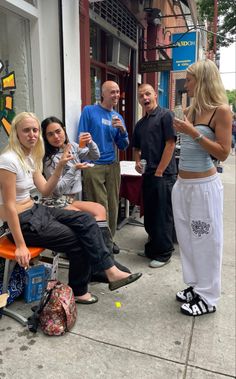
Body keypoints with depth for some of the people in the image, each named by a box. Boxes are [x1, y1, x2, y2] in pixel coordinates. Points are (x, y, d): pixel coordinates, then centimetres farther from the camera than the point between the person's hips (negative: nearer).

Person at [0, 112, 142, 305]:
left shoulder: (30, 157, 7)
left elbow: (45, 190, 6)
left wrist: (60, 166, -5)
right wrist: (21, 245, -22)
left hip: (35, 211, 8)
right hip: (21, 222, -8)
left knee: (86, 220, -5)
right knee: (78, 240, -5)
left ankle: (111, 271, -4)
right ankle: (79, 291, 17)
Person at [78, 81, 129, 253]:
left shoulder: (118, 117, 15)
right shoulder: (89, 111, 1)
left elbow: (123, 146, 14)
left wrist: (123, 130, -3)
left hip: (112, 166, 5)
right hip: (93, 166, -4)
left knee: (113, 206, 7)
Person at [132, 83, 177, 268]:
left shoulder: (165, 115, -6)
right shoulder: (140, 124, 16)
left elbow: (170, 144, -13)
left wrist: (159, 172, -15)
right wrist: (138, 162, 3)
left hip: (163, 174, -7)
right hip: (147, 174, 8)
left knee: (163, 215, 0)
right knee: (149, 214, 15)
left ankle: (164, 253, 14)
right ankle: (152, 247, 30)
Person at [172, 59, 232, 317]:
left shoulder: (221, 111, -9)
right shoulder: (190, 110, 9)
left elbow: (223, 153, -14)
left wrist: (194, 133, -19)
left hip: (204, 185, -7)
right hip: (181, 184, 8)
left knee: (205, 241, 4)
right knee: (186, 238, 14)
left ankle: (207, 297, 20)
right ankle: (194, 286, 32)